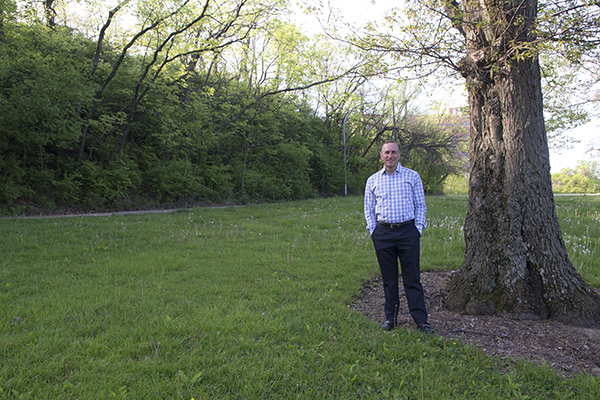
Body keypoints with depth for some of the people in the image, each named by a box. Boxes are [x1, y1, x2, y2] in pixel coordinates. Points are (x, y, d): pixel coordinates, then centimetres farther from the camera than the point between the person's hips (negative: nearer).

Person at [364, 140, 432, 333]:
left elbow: (420, 205, 7)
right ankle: (390, 317, 18)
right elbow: (368, 209, 13)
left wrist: (418, 229, -3)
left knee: (412, 278, 1)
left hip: (408, 231, -1)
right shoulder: (373, 180, 10)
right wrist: (373, 231, 2)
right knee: (388, 279, 8)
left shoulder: (412, 176, 6)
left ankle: (421, 320, 8)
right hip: (383, 233, 2)